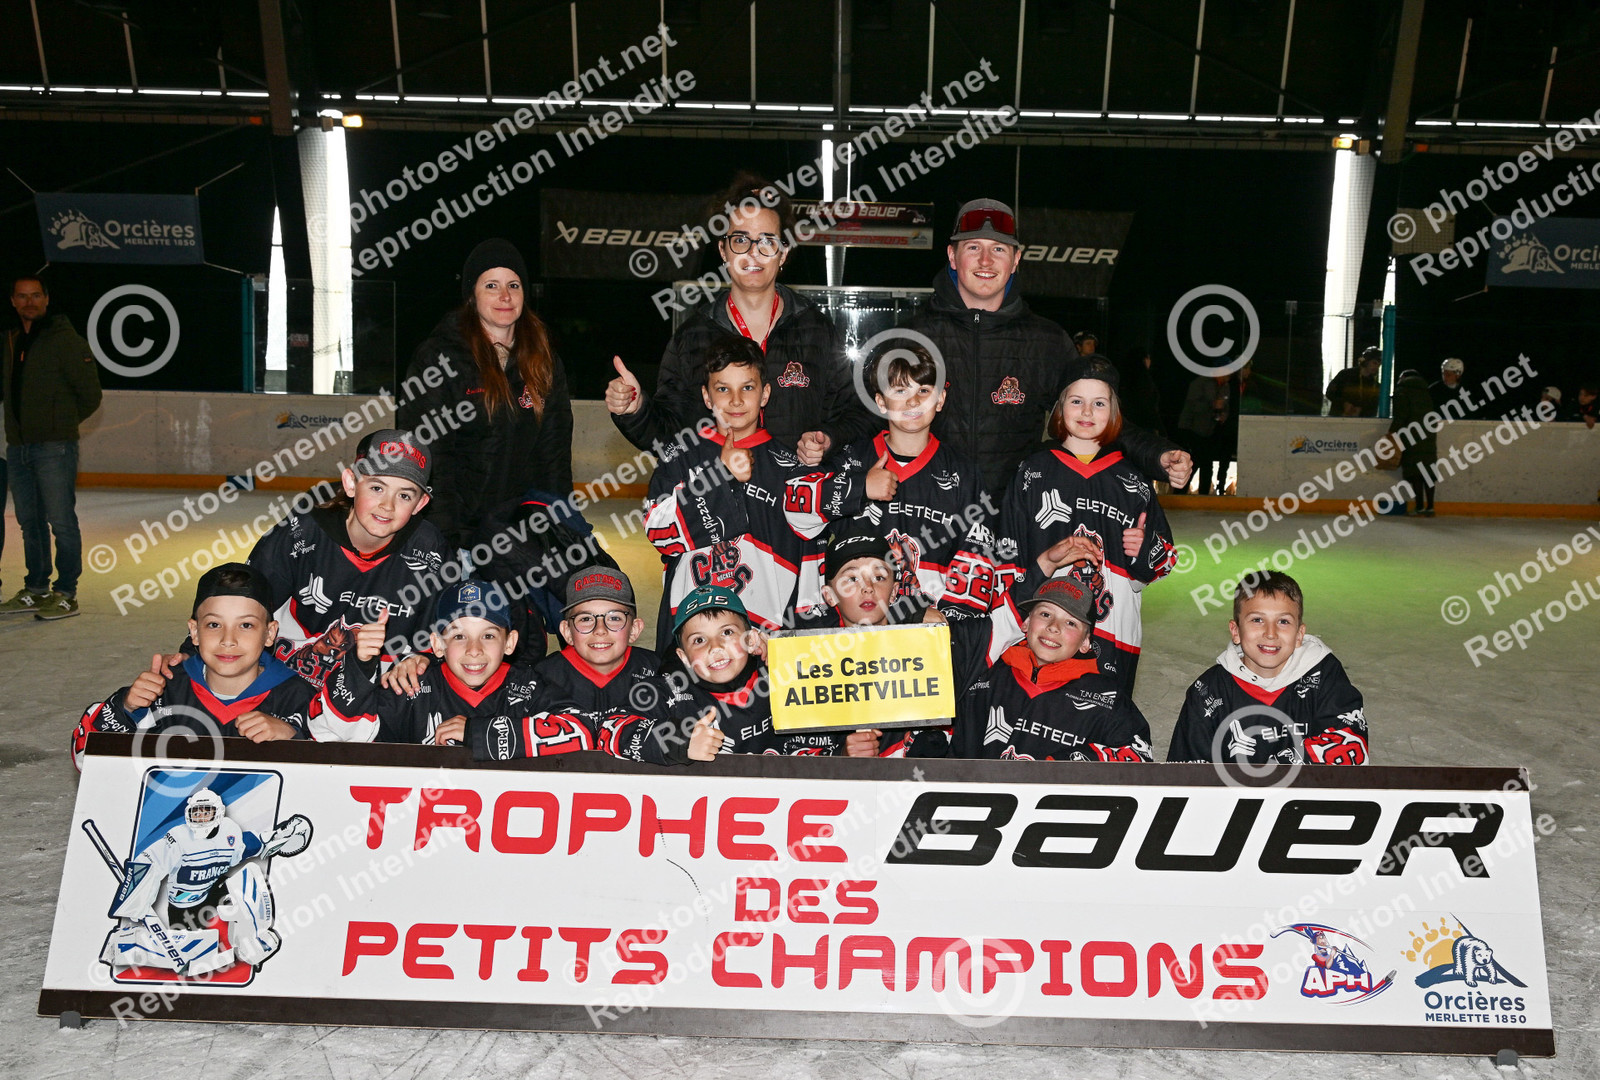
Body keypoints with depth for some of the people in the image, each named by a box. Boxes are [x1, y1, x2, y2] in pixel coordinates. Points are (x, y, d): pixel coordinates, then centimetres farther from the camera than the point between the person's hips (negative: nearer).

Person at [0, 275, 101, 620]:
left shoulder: (64, 339, -6)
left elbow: (90, 394, -5)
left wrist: (62, 422, 5)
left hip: (54, 447, -7)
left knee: (61, 521, -5)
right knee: (29, 522, 13)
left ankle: (66, 594, 1)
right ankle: (36, 591, 22)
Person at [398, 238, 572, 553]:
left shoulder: (545, 362, 10)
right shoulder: (437, 358, -3)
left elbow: (555, 451, 10)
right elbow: (425, 453, -8)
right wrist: (444, 536, -16)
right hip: (460, 527, -3)